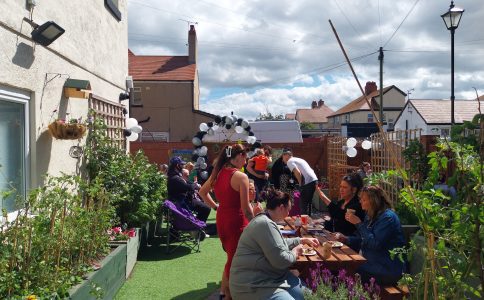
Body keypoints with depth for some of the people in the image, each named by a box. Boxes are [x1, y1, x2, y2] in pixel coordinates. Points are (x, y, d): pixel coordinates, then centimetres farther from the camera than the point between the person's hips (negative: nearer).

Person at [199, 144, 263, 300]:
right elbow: (245, 208, -18)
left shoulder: (218, 173, 3)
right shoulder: (241, 177, -19)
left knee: (230, 256, 24)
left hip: (221, 219, 8)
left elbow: (202, 192, 17)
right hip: (237, 221, -8)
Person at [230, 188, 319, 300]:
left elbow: (280, 242, 31)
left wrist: (303, 240, 27)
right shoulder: (265, 224, -22)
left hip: (267, 277, 11)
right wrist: (295, 252, -4)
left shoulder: (266, 221, 12)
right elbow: (281, 260, -23)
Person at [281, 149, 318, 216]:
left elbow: (297, 173, -17)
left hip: (307, 182, -9)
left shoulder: (289, 161, 0)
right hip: (314, 180, 9)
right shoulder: (298, 159, 26)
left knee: (303, 203, -2)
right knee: (308, 202, 19)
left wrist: (300, 184, -4)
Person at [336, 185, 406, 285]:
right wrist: (347, 239, 2)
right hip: (373, 262, 9)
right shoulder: (371, 215, 11)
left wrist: (358, 223, -21)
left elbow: (375, 244, -24)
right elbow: (362, 239, 19)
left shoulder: (388, 217, -17)